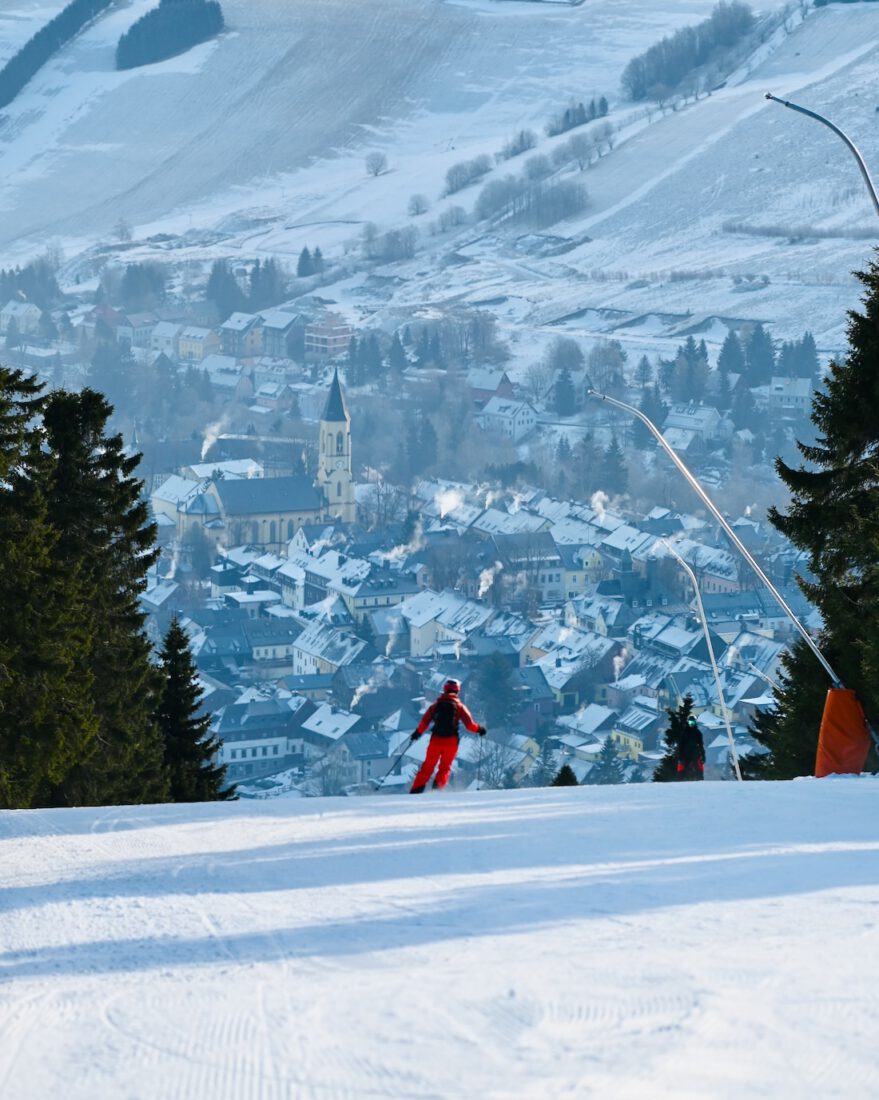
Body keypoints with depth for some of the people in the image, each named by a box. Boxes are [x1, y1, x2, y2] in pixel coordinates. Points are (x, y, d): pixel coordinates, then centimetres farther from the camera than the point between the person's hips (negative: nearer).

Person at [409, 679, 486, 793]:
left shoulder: (436, 705, 6)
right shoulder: (460, 707, 1)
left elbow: (425, 721, 3)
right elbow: (469, 724, -4)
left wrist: (418, 732, 18)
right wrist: (478, 729, 13)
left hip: (436, 740, 1)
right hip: (451, 741, -1)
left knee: (428, 766, 10)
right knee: (445, 767, 12)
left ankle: (416, 789, 3)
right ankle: (437, 787, -7)